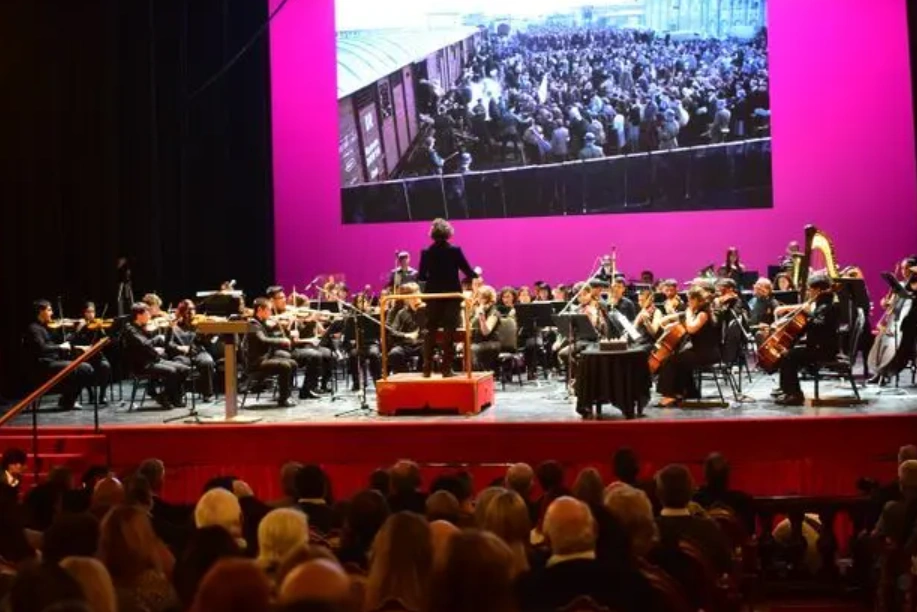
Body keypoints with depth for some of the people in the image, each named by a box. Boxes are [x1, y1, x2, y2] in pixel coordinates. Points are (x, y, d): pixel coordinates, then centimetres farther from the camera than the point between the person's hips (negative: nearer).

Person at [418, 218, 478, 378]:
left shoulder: (426, 253, -4)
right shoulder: (455, 251, -8)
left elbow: (421, 277, -1)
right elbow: (468, 271, -4)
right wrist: (476, 274, 18)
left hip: (433, 296, 2)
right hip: (452, 296, -2)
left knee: (430, 332, 9)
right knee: (449, 332, 1)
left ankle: (427, 369, 8)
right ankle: (446, 369, 0)